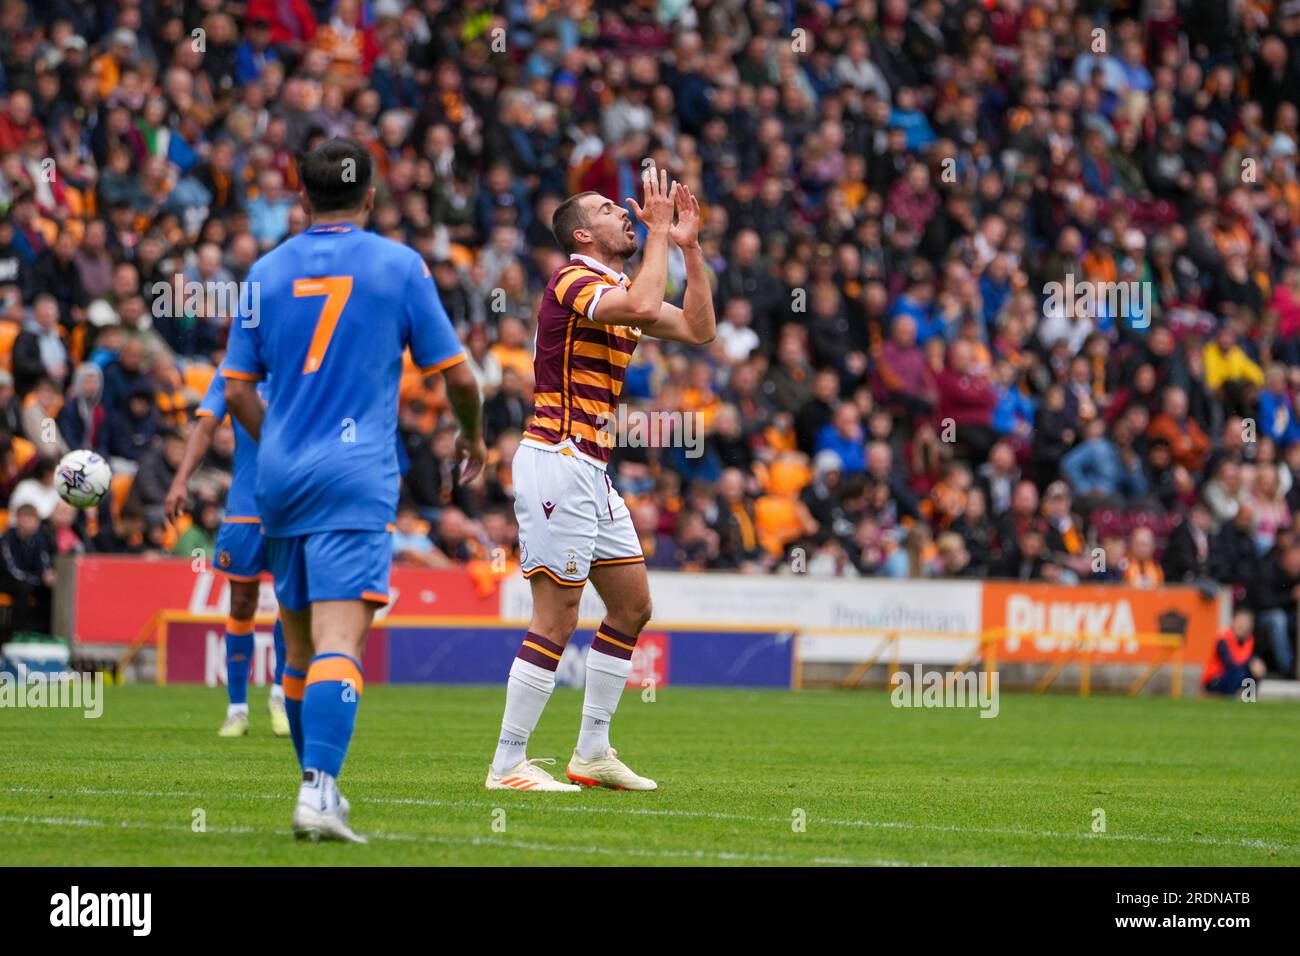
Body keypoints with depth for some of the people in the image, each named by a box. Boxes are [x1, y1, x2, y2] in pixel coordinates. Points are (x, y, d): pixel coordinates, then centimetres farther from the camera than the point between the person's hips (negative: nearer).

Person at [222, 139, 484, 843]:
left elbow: (237, 391, 9)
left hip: (279, 476, 4)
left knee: (299, 642, 16)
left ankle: (318, 784, 26)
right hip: (356, 477, -4)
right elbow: (456, 375, 3)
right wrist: (473, 438, 22)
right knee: (338, 642, -13)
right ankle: (318, 793, -27)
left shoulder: (268, 271, 8)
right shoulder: (399, 265, 0)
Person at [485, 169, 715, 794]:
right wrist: (660, 233, -20)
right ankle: (507, 764, -7)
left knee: (632, 605, 13)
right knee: (556, 619, -11)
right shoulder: (573, 281, -12)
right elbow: (643, 307, -31)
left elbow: (699, 328, 16)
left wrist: (689, 246, 9)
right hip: (557, 462, -10)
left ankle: (592, 753, 19)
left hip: (591, 472, 10)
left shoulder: (618, 288, 17)